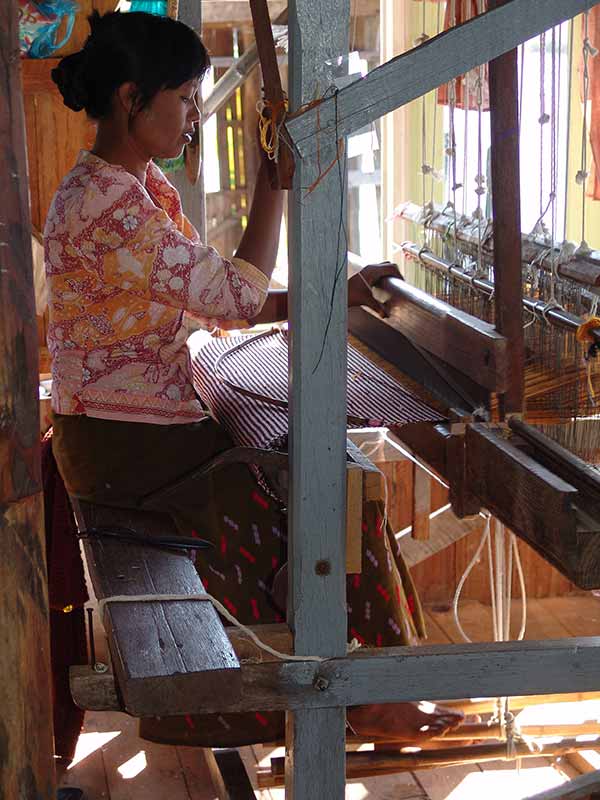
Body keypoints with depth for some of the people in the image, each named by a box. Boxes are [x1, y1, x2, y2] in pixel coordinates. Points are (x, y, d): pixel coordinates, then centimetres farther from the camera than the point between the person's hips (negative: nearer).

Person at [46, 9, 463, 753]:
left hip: (151, 424, 10)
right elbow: (239, 297, -24)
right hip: (126, 446, -10)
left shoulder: (142, 185, 8)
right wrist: (275, 176, -19)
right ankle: (360, 698, 12)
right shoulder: (105, 205, -25)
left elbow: (209, 296, 11)